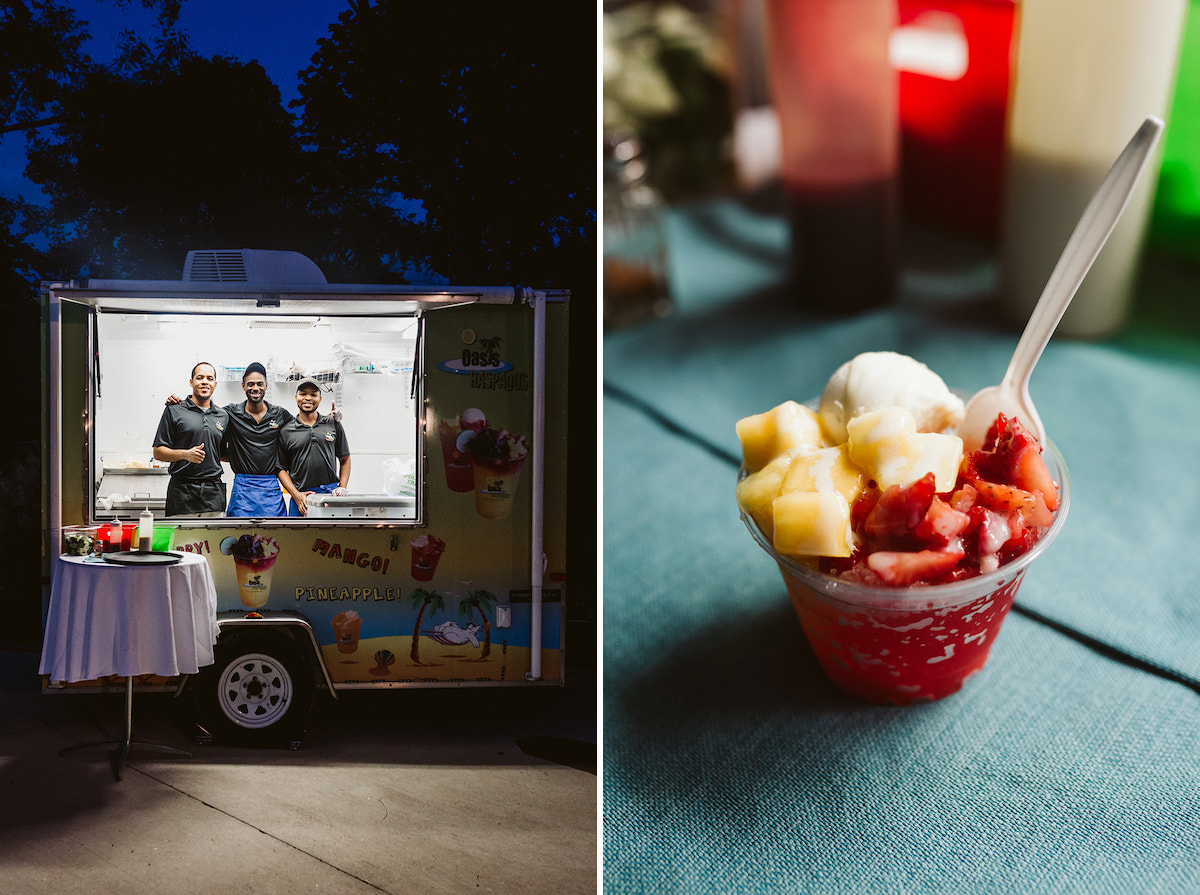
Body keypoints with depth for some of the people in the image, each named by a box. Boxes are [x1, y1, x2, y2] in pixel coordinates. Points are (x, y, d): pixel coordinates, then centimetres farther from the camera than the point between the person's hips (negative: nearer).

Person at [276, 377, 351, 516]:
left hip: (331, 494, 1)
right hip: (301, 498, 0)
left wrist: (342, 488, 3)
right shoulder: (286, 431, 7)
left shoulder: (333, 425, 10)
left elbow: (345, 459, 15)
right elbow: (281, 468, 7)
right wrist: (296, 495, -5)